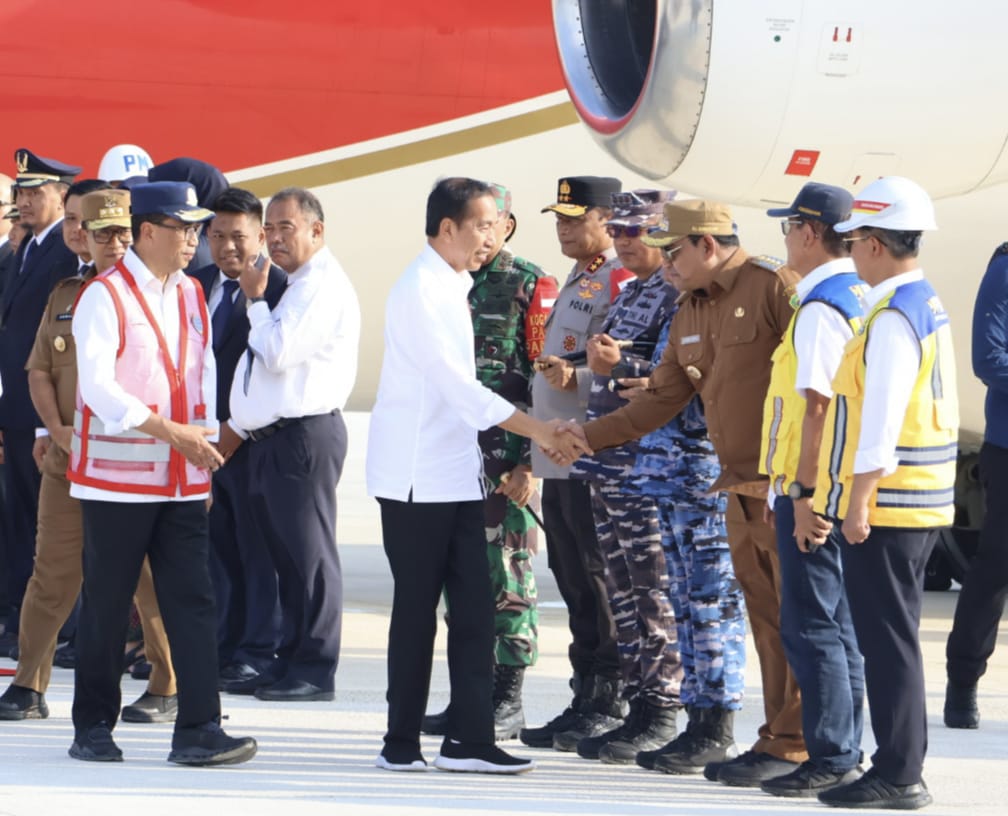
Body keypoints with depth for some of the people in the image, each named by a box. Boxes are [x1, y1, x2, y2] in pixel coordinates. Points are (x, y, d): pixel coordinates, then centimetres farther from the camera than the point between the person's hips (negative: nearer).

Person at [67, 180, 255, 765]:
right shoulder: (104, 297, -10)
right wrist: (169, 431, -23)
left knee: (193, 601, -3)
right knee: (108, 605, 3)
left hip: (182, 481, 6)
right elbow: (98, 387, -18)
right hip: (118, 478, -5)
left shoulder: (191, 297, 11)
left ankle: (198, 731, -4)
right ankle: (94, 727, 15)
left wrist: (203, 445, 8)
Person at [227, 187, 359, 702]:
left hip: (304, 436, -10)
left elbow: (278, 353, -21)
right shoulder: (295, 286, 21)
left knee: (307, 553, -7)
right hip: (270, 439, 10)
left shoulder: (323, 286, -12)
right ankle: (290, 662, 17)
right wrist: (237, 426, 19)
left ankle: (314, 671, -4)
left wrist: (255, 298, -7)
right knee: (284, 554, 12)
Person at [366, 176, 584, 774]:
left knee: (474, 609, 3)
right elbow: (458, 384, -21)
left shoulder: (453, 288, 14)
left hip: (456, 473, 9)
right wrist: (533, 428, -22)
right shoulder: (420, 292, -14)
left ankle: (470, 738, 2)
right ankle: (403, 744, 6)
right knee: (418, 609, -2)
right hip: (417, 478, -9)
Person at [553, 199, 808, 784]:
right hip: (740, 487, 9)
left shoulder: (774, 286, -10)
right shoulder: (690, 313, 18)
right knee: (766, 618, 10)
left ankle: (793, 746, -3)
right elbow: (662, 401, 22)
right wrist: (588, 435, 16)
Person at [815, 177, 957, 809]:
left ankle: (899, 776, -3)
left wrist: (859, 503, -19)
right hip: (921, 502, 10)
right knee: (894, 638, 14)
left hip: (888, 506, -10)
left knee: (887, 639, -6)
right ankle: (904, 766, 18)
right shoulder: (929, 307, 14)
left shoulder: (895, 318, -17)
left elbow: (882, 418, -21)